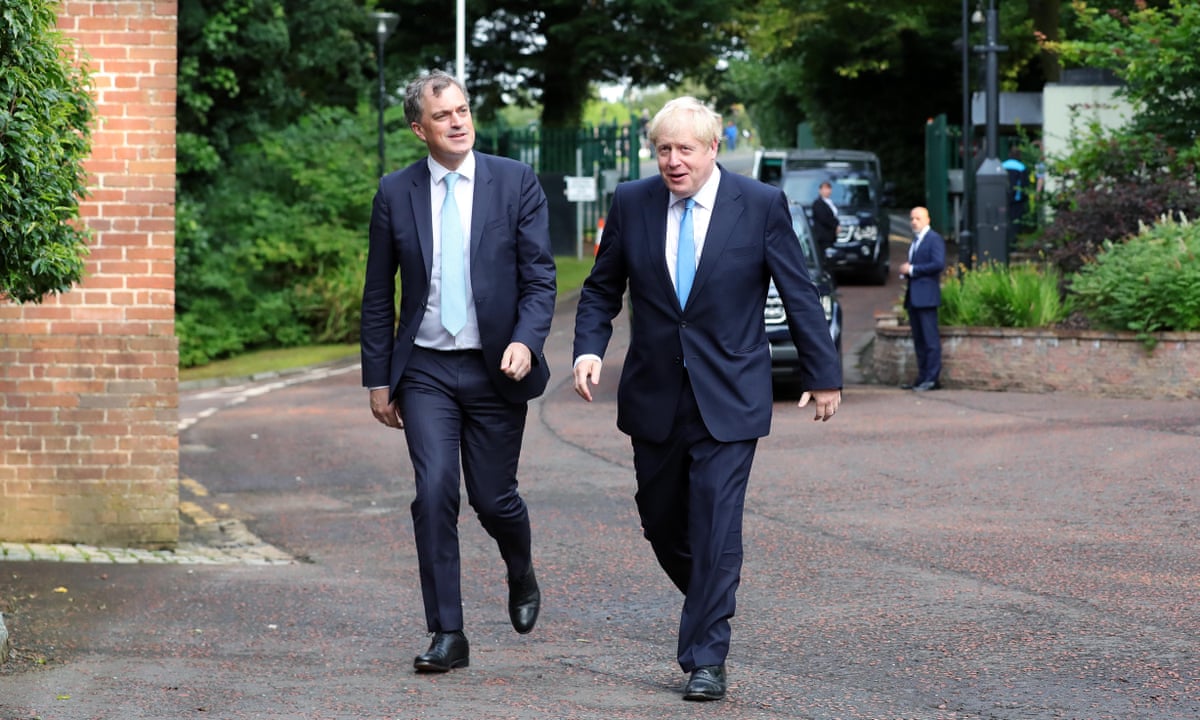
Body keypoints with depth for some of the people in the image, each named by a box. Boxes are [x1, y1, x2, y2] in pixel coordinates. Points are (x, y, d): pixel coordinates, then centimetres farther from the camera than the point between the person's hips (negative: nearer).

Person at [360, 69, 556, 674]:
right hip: (426, 370, 1)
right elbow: (378, 295, 8)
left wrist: (526, 340, -20)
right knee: (435, 494, -10)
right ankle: (447, 635, -3)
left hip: (496, 370, -1)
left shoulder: (516, 183, -1)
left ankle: (522, 576, 39)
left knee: (493, 498, 5)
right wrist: (378, 379, 6)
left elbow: (540, 278, -3)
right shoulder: (395, 193, 3)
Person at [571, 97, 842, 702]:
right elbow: (602, 288, 9)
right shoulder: (631, 203, 2)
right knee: (661, 522, 12)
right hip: (654, 397, 4)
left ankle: (705, 658, -3)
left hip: (727, 400, -3)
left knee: (715, 527, -9)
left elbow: (799, 294, 1)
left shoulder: (761, 205, -5)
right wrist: (589, 348, -9)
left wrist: (824, 374, 3)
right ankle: (712, 602, 39)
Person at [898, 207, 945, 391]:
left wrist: (912, 269, -14)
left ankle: (933, 378, -10)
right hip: (914, 297, 9)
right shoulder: (915, 240, 22)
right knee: (918, 340, 8)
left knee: (930, 338, -9)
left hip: (926, 296, -9)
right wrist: (905, 270, 8)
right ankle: (922, 377, 11)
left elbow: (939, 264, -18)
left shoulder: (934, 239, -6)